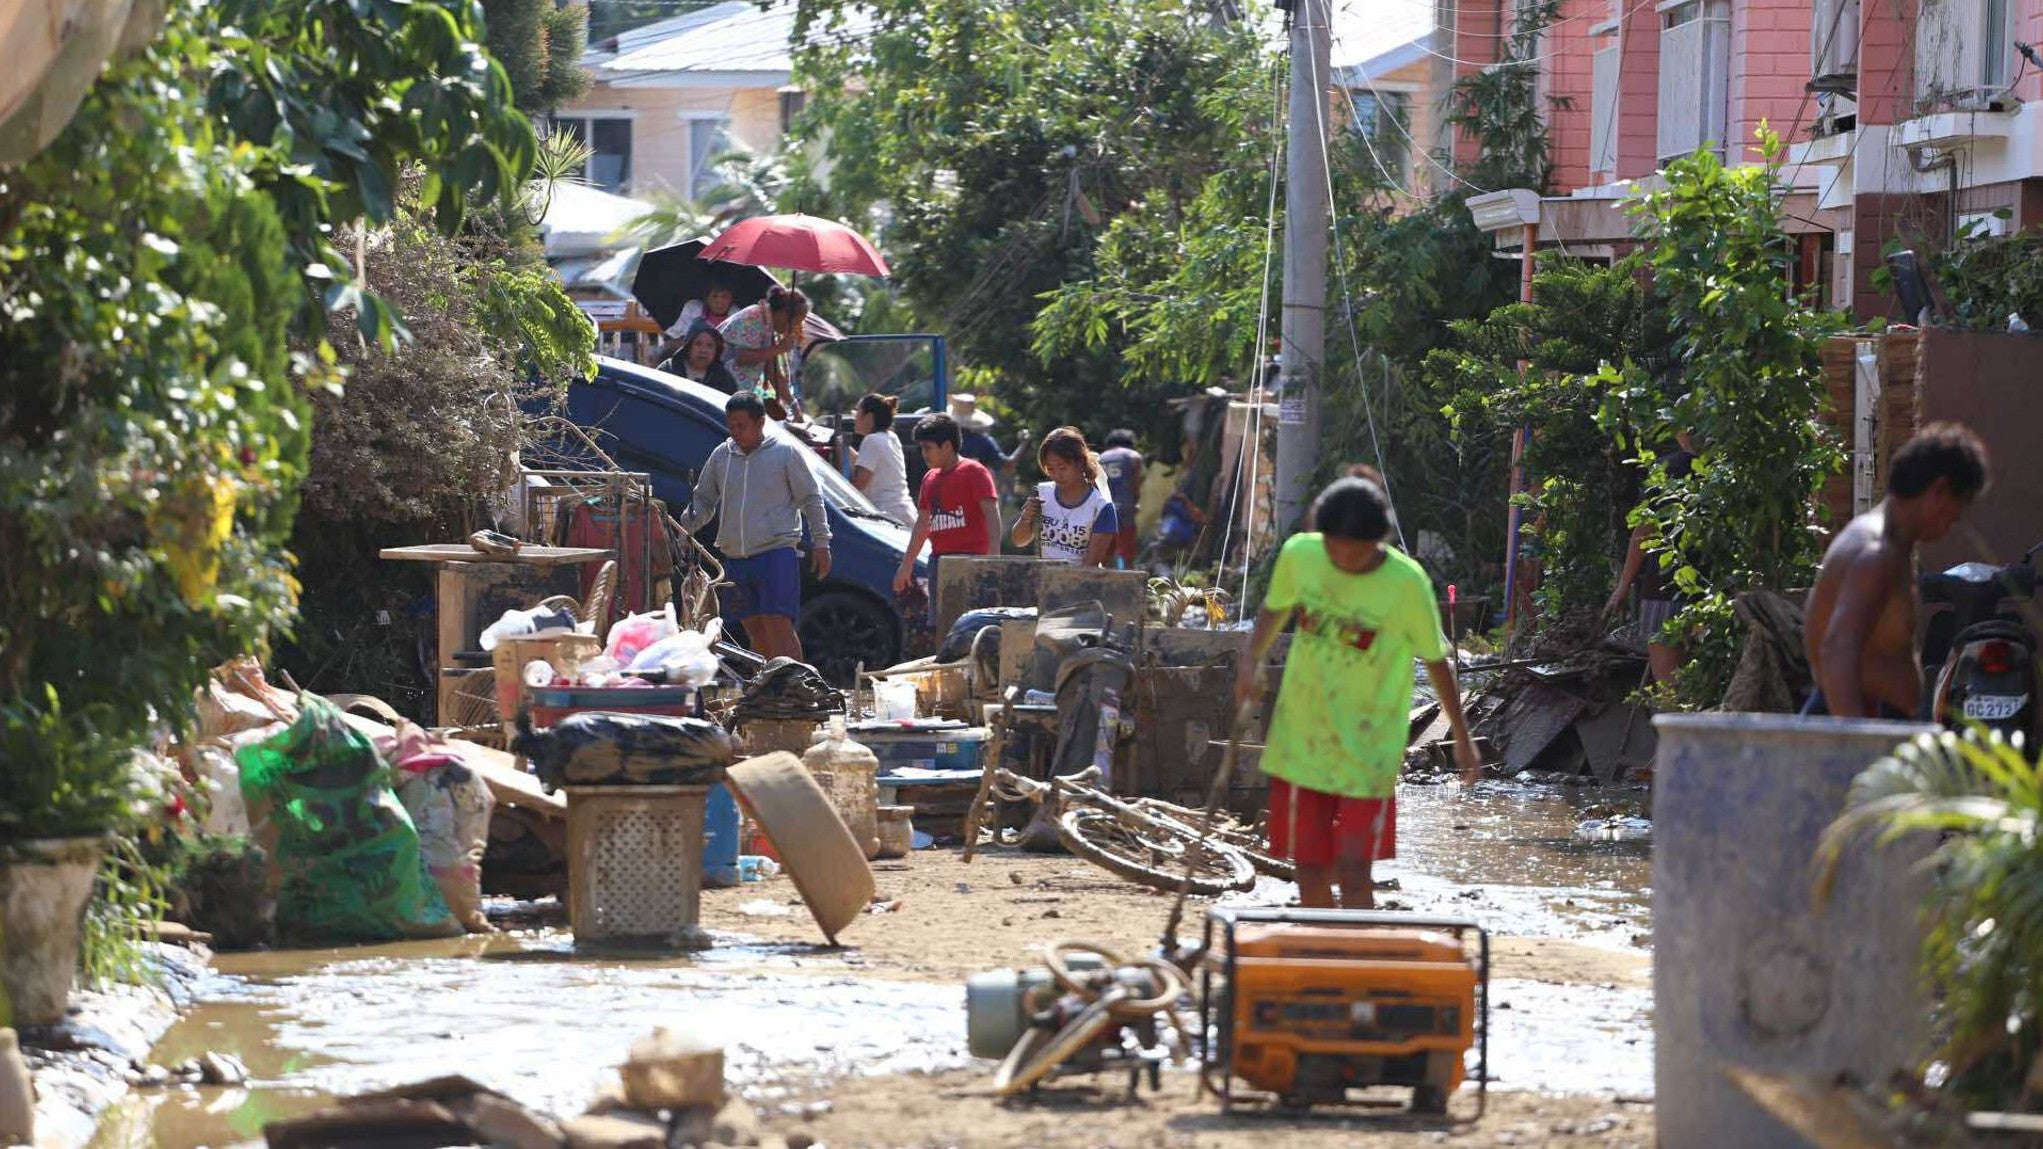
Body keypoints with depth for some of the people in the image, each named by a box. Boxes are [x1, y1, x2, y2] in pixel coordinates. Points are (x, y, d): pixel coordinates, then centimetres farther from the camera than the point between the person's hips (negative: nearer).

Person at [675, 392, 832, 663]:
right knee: (755, 631, 9)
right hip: (734, 557, 6)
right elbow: (703, 500, 19)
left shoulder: (787, 452, -1)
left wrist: (820, 543, -2)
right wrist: (684, 528, 0)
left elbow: (811, 499, 2)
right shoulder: (721, 455, 12)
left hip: (776, 552, -6)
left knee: (779, 625, -15)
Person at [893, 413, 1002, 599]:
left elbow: (991, 513, -12)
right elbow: (922, 524, 26)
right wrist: (907, 564, 24)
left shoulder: (973, 472, -4)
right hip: (938, 560, 8)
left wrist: (993, 557, -24)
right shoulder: (929, 478, 19)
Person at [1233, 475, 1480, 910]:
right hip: (1301, 740, 3)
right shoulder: (1299, 554, -6)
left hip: (1368, 750, -3)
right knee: (1310, 871, 6)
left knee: (1353, 870, -11)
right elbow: (1276, 608, 15)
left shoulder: (1407, 583, -15)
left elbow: (1435, 661, -1)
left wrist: (1462, 738, 7)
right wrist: (1251, 662, -2)